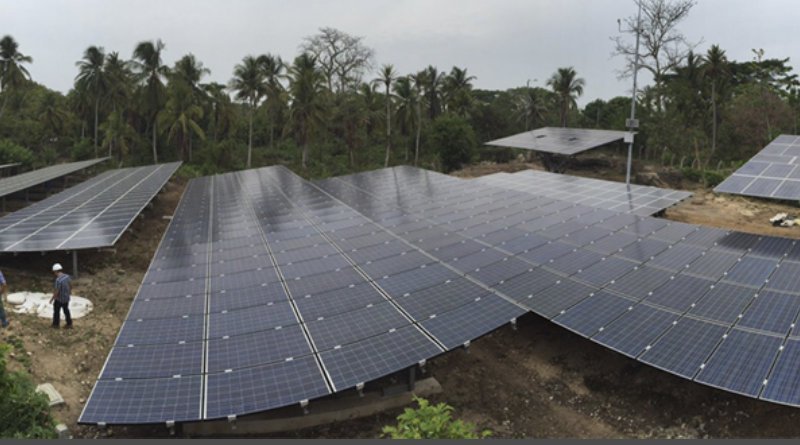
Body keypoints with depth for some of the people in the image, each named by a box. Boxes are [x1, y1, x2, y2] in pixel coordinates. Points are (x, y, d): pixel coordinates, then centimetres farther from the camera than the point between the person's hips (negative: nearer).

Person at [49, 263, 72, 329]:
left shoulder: (58, 280, -32)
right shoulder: (67, 276, -10)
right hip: (66, 297, 6)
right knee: (66, 310, 21)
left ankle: (56, 325, 33)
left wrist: (52, 299, -10)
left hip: (59, 299, -6)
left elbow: (56, 292, -26)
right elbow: (71, 285, 6)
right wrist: (70, 291, 25)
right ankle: (69, 324, 31)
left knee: (56, 311, 17)